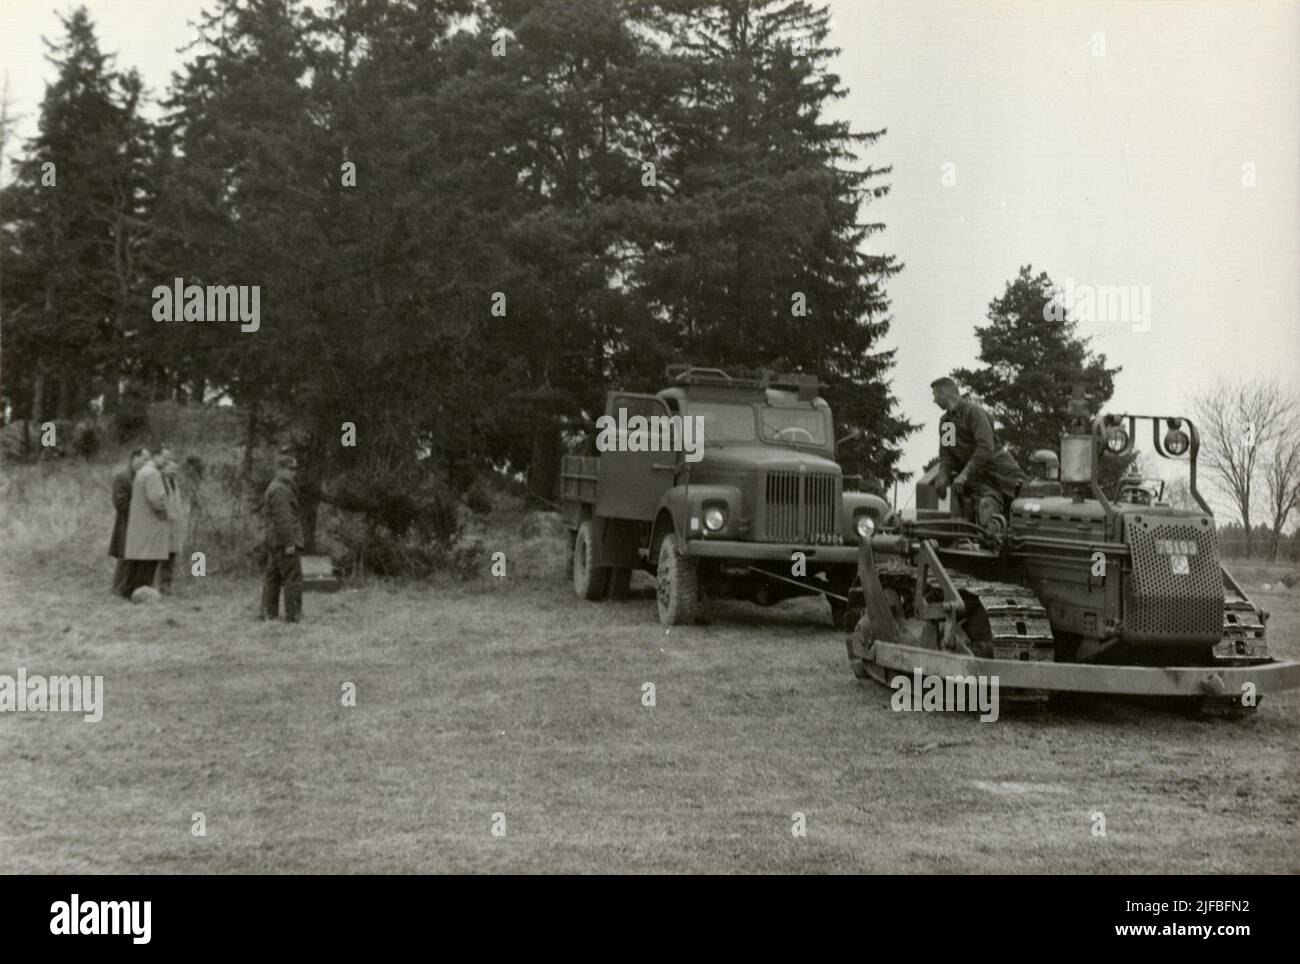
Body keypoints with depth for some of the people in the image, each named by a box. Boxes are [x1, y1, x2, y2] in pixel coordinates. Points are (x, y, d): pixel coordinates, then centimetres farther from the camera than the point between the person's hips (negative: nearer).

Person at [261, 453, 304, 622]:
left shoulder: (272, 488, 18)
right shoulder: (280, 490, -15)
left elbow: (266, 517, 23)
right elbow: (283, 518, -21)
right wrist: (289, 543, -22)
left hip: (273, 542, 11)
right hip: (284, 541, -11)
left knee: (272, 577, 11)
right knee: (293, 578, -9)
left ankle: (269, 613, 15)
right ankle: (293, 615, -10)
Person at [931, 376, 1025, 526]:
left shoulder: (974, 411, -11)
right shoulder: (945, 421, 14)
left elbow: (986, 448, -22)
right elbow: (946, 455, 9)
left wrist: (965, 474, -28)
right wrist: (943, 477, -11)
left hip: (1001, 474, -5)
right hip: (978, 479, 5)